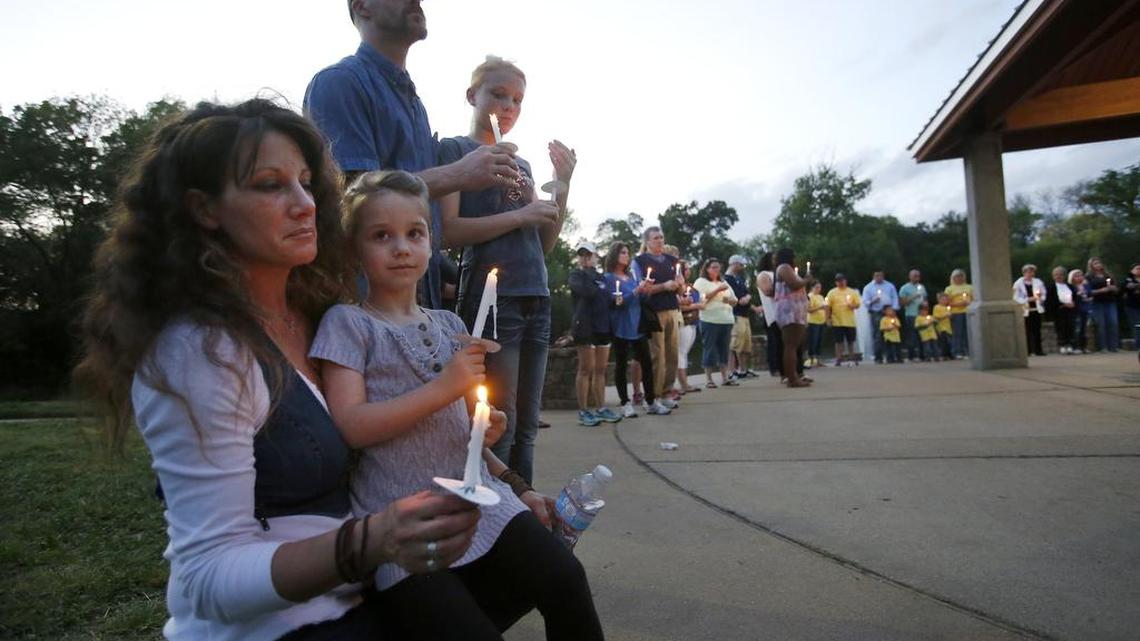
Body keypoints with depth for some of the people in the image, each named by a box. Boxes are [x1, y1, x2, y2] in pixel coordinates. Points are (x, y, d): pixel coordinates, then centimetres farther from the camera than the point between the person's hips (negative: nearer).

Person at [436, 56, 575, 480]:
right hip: (490, 298, -6)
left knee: (526, 425, 9)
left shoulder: (522, 164, 21)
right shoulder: (454, 150, 3)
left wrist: (563, 186, 7)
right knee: (500, 424, -6)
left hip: (535, 298, 6)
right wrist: (518, 215, -12)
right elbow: (447, 231, -10)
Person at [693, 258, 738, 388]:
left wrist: (729, 300, -4)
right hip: (710, 320, -6)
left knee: (724, 349, 6)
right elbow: (702, 298, -12)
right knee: (709, 349, -4)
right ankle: (708, 378, 0)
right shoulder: (701, 281, 3)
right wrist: (717, 290, -15)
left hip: (726, 320, 6)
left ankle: (725, 377, 9)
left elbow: (734, 300, 19)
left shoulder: (723, 282, 21)